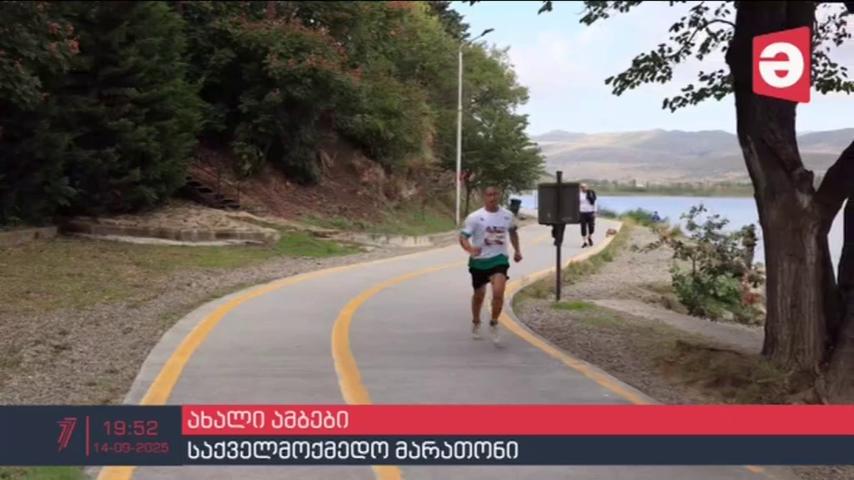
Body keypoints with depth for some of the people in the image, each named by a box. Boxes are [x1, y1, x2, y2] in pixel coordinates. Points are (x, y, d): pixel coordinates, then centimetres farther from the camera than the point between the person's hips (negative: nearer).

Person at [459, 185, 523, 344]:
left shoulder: (508, 215, -1)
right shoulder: (475, 217, -12)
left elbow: (513, 231, 20)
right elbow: (463, 237, -17)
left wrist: (516, 250, 19)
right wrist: (470, 249, -36)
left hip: (499, 259, 1)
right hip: (479, 261, 0)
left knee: (498, 292, -20)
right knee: (479, 295, 15)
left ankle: (494, 324, 0)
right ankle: (476, 323, 41)